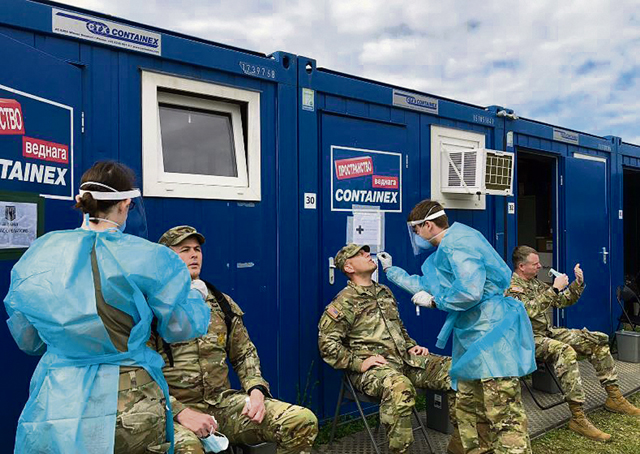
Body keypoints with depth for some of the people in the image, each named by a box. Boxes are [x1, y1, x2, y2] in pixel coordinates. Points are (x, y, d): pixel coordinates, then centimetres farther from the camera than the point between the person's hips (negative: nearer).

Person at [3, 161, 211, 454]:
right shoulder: (149, 259, -13)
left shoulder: (35, 257, -1)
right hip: (132, 412, -3)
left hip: (57, 407, 3)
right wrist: (194, 294, 16)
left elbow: (27, 341, 11)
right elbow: (181, 328, -4)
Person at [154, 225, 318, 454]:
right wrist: (180, 412, -20)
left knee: (303, 420, -12)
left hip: (224, 402, 5)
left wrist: (256, 390, 0)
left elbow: (245, 354, 18)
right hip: (175, 409, -5)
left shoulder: (222, 304, 12)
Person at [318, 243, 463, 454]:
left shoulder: (385, 292, 20)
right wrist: (358, 363, -18)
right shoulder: (345, 302, -4)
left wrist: (411, 347, 13)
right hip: (374, 366, -7)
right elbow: (327, 343, -10)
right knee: (400, 387, -41)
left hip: (405, 359, 7)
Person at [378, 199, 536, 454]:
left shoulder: (457, 244, -14)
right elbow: (427, 286, 32)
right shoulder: (446, 249, 19)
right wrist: (391, 271, 38)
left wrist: (433, 301, -11)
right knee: (468, 408, 16)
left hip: (492, 335, -11)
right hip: (472, 337, 11)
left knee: (504, 414, -9)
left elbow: (470, 292, -27)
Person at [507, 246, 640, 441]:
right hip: (529, 339, -9)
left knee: (597, 340, 1)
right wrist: (554, 289, -27)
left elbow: (562, 301, 17)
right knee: (565, 352, -37)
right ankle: (578, 418, -33)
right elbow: (531, 310, -28)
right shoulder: (511, 287, -14)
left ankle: (614, 397, 8)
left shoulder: (536, 282, 14)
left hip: (549, 332, 9)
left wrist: (578, 283, 2)